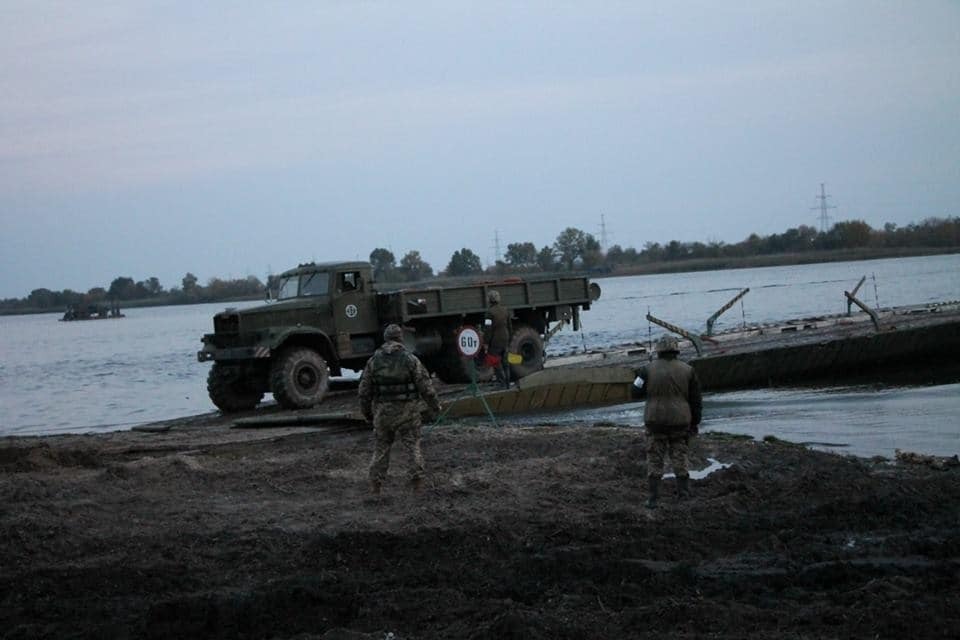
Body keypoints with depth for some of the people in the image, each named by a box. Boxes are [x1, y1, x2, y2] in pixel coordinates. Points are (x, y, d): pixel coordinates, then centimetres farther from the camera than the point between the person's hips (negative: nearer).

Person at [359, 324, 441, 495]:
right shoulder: (410, 359, -7)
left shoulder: (373, 361, -1)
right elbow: (425, 386, -6)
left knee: (381, 447, 12)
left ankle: (375, 485, 11)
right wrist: (435, 405, 8)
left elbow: (365, 390, 4)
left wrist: (366, 412, 16)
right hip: (407, 411, -2)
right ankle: (417, 482, -1)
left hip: (383, 411, 2)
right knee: (412, 446, 6)